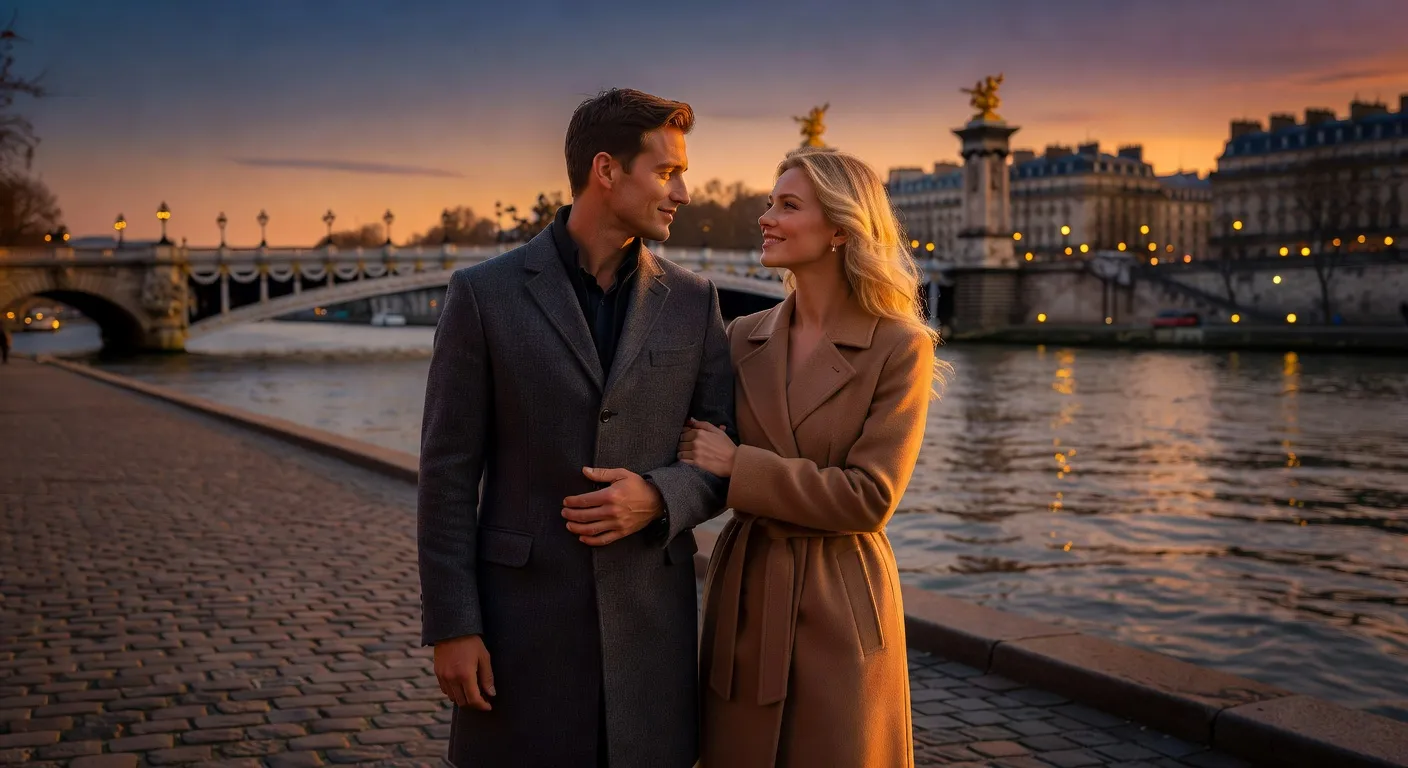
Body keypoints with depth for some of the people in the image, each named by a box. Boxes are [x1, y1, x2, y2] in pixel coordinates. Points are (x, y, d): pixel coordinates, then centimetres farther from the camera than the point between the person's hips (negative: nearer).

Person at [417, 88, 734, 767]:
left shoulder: (692, 302, 4)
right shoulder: (484, 294, -4)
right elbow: (448, 472, -4)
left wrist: (658, 499, -14)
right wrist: (450, 628, -8)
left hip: (649, 616, 3)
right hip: (525, 613, -2)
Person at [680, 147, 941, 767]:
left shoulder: (900, 347, -9)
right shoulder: (744, 337, 5)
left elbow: (868, 498, -15)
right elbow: (703, 454, 13)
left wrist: (737, 465, -15)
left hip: (842, 607, -4)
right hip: (745, 598, 4)